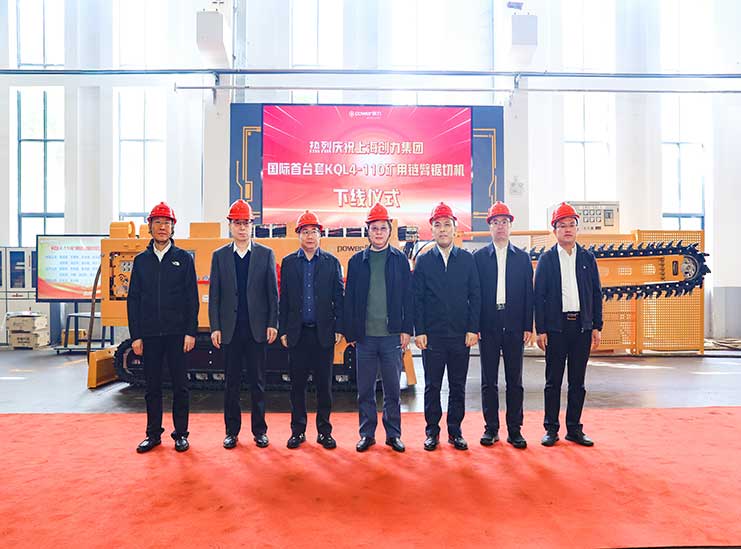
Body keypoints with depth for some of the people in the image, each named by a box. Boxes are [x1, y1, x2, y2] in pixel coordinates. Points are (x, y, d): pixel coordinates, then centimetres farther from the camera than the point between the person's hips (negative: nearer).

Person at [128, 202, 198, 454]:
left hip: (177, 332, -2)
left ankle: (181, 434, 16)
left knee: (180, 385, 4)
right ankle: (153, 434, 22)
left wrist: (191, 332, -7)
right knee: (152, 386, 9)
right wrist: (135, 336, 1)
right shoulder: (141, 260, 9)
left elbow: (192, 298, 0)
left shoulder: (184, 258, 4)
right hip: (149, 334, 2)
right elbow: (133, 299, 8)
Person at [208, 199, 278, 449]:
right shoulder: (219, 256, 7)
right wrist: (215, 327, -2)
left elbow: (273, 292, 2)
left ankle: (260, 430, 18)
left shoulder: (266, 254, 4)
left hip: (257, 328, -1)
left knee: (258, 381, 7)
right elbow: (214, 294, 5)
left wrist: (272, 323, -4)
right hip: (230, 329, 1)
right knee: (231, 382, 9)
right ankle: (232, 431, 21)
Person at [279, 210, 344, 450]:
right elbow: (284, 299, 6)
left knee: (324, 385, 6)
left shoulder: (331, 262, 5)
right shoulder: (288, 262, 7)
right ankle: (298, 431, 20)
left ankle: (324, 431, 19)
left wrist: (338, 328, -2)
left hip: (323, 332, -1)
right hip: (297, 332, 1)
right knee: (297, 384, 7)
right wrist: (283, 330, 2)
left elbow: (338, 297, 3)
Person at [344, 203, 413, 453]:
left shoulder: (400, 260, 5)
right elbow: (349, 299, 6)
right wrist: (350, 332, 2)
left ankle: (393, 434, 22)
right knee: (365, 390, 9)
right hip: (364, 336, 1)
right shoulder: (357, 261, 7)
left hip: (392, 336, -1)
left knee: (392, 388, 8)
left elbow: (408, 297, 3)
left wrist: (406, 329, -3)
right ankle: (367, 434, 22)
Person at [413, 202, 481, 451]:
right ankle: (432, 431, 19)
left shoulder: (467, 259, 6)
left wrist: (473, 329, -4)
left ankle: (455, 431, 22)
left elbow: (475, 296, 4)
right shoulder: (423, 261, 4)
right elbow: (417, 298, 1)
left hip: (461, 335, 1)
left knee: (458, 386, 9)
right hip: (432, 335, -1)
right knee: (432, 386, 7)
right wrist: (419, 331, -5)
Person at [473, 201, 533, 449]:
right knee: (489, 381, 6)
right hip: (488, 326, -1)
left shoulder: (522, 257, 9)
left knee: (515, 381, 7)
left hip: (514, 326, 1)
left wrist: (528, 326, 0)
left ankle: (514, 430, 16)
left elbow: (528, 294, 6)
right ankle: (491, 429, 17)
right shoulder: (479, 257, 4)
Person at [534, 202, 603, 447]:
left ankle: (574, 429, 19)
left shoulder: (588, 258, 9)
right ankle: (551, 429, 13)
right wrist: (540, 330, -7)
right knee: (553, 381, 4)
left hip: (582, 326, 3)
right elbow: (539, 296, -1)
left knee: (578, 381, 9)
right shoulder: (546, 259, 2)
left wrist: (597, 327, 3)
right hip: (556, 326, -2)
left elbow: (596, 293, 10)